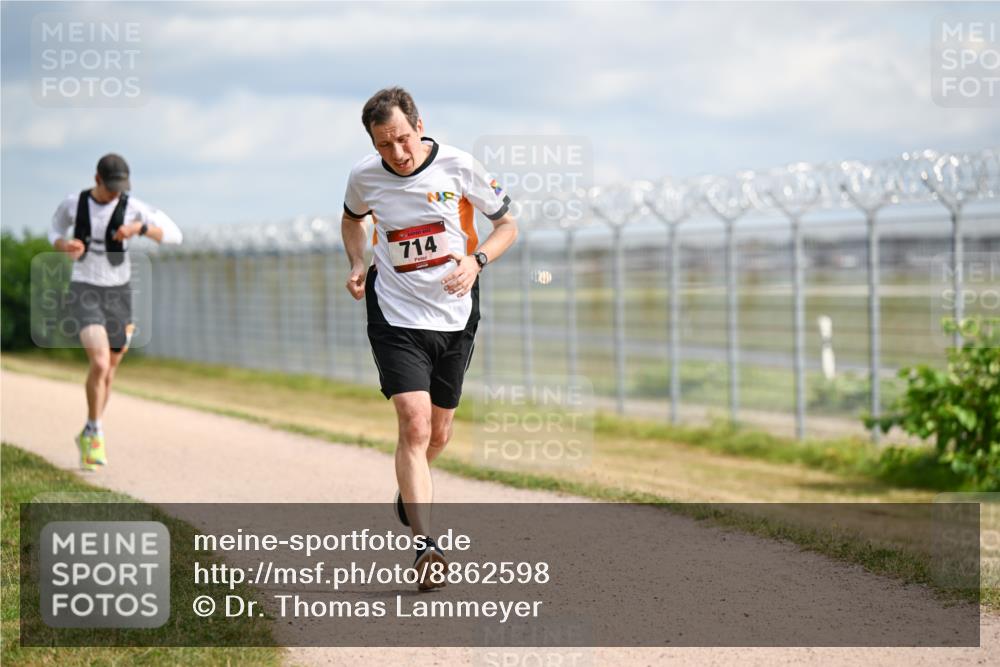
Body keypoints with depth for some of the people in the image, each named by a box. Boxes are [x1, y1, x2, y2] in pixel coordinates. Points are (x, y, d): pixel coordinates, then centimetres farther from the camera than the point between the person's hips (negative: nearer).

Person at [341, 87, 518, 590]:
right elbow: (352, 218, 19)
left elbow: (507, 224, 2)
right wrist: (357, 264, 2)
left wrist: (476, 260, -15)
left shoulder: (459, 166, -9)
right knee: (414, 424, -18)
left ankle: (409, 493, 45)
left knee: (438, 434, 13)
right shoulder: (364, 177, -5)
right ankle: (423, 544, -20)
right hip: (395, 318, -1)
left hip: (456, 317, 2)